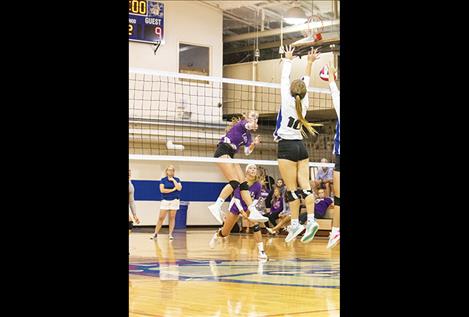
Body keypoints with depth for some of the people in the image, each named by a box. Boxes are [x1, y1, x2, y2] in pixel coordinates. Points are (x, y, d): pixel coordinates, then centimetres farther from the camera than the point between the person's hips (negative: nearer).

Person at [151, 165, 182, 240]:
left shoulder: (177, 179, 4)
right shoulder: (163, 180, 3)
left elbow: (179, 188, -11)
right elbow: (162, 190, -9)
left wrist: (173, 180, -13)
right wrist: (172, 190, -10)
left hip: (174, 200, 0)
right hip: (165, 200, 0)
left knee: (172, 217, 0)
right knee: (161, 217, -2)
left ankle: (170, 234, 5)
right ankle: (155, 233, 5)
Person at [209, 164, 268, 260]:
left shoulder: (257, 185, -17)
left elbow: (256, 198, -2)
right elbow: (236, 198, -24)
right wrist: (242, 211, -34)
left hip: (249, 206, 1)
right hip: (236, 206, -1)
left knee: (255, 223, -29)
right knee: (225, 233, 6)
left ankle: (261, 251, -26)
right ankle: (216, 235, 45)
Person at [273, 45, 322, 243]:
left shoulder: (288, 101, -8)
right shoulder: (304, 103, 5)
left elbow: (284, 79, 3)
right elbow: (306, 82, 18)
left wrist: (287, 60, 15)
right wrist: (309, 63, 25)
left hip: (287, 147, -5)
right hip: (301, 146, 5)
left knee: (292, 189, -5)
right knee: (304, 186, -2)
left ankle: (295, 224, -6)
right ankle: (311, 220, -13)